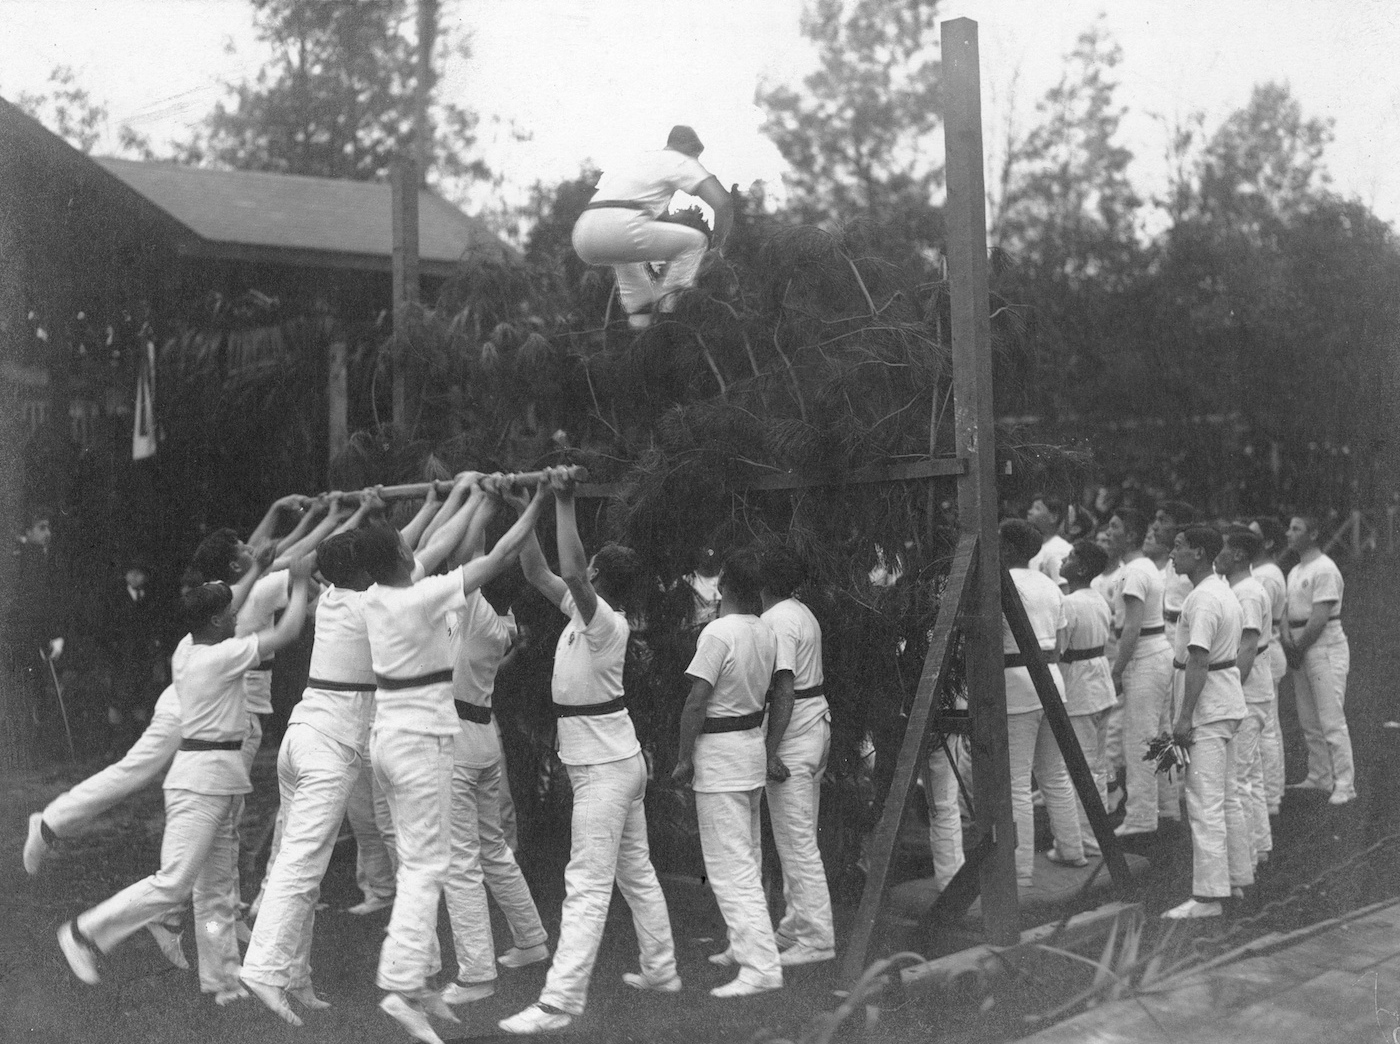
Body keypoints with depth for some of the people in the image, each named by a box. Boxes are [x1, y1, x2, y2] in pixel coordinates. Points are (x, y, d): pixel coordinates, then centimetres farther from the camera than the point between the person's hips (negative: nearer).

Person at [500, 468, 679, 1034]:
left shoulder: (605, 623, -21)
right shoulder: (586, 611, 5)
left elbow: (572, 571, -37)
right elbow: (537, 573, 10)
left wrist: (565, 503, -35)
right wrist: (522, 513, 2)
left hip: (604, 769, -10)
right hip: (620, 762, 10)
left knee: (587, 885, -11)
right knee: (636, 871, 19)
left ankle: (559, 1003, -11)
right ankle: (661, 971, 32)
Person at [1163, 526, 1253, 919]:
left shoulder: (1203, 600, -18)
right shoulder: (1222, 591, 15)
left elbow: (1198, 662, -23)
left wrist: (1184, 717, -22)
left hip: (1207, 709, -11)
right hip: (1225, 707, 11)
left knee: (1205, 804, -9)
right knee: (1227, 798, 17)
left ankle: (1208, 895, -8)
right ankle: (1238, 879, 26)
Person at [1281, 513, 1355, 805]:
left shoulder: (1324, 570, -13)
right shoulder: (1295, 571, 16)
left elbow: (1319, 618, -18)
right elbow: (1288, 612, 13)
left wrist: (1298, 649, -11)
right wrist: (1287, 640, -6)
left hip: (1326, 648, -9)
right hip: (1301, 651, 9)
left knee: (1332, 720, -9)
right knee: (1309, 721, 14)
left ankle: (1345, 785, -6)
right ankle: (1320, 777, 24)